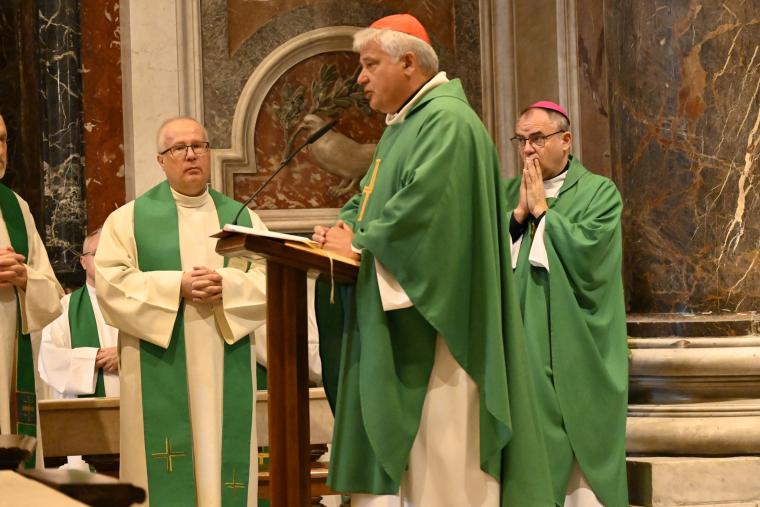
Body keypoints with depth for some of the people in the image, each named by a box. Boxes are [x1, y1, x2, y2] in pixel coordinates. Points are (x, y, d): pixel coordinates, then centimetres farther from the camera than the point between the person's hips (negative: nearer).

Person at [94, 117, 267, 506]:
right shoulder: (129, 218, 6)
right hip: (159, 372, -2)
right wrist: (176, 287, -15)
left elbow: (271, 282, 4)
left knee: (224, 467, 2)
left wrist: (226, 286, -15)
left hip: (225, 373, 2)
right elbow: (111, 282, -5)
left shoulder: (243, 219, 13)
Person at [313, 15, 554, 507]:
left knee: (439, 457, -6)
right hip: (395, 325, 10)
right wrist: (343, 227, 0)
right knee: (396, 446, 10)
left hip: (432, 318, -10)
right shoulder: (402, 126, 19)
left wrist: (360, 243, -14)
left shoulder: (447, 121, -14)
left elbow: (421, 205, -25)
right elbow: (369, 198, 21)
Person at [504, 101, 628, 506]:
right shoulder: (508, 194, 14)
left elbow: (585, 254, -15)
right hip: (521, 348, 4)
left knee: (580, 447, -2)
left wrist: (542, 211, -8)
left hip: (576, 353, -4)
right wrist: (519, 213, -7)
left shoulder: (599, 192, 0)